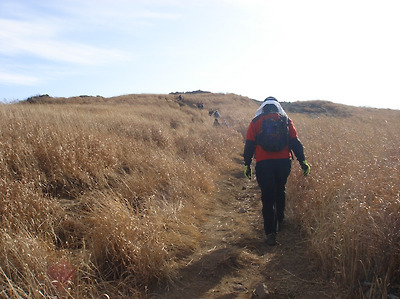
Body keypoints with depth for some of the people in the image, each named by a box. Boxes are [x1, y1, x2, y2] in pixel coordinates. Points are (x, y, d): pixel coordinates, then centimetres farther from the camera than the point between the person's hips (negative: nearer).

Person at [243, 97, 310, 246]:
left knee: (267, 197, 0)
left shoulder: (256, 121, 5)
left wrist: (247, 164, 7)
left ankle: (270, 233, -4)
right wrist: (302, 161, 8)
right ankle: (279, 221, 37)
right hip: (284, 161, 2)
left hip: (263, 163, -2)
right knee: (280, 192, 23)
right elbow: (295, 142, 5)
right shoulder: (286, 120, 9)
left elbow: (249, 144, 1)